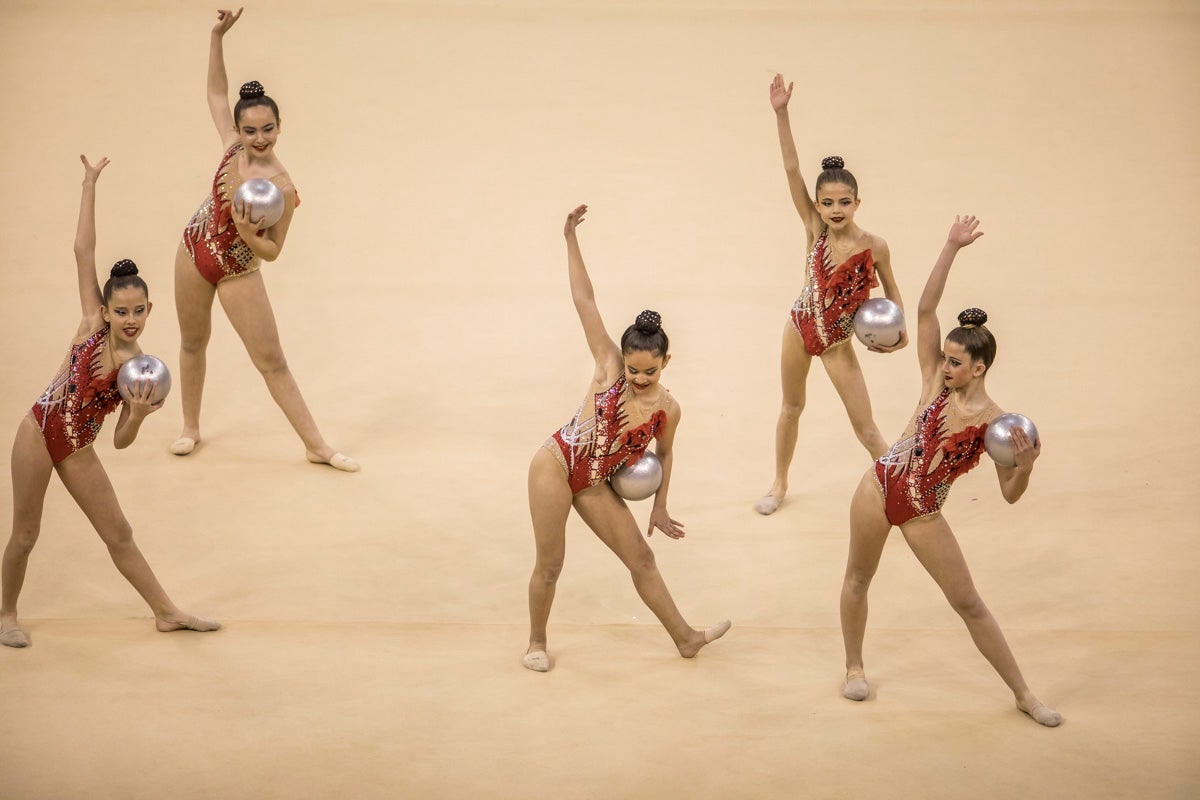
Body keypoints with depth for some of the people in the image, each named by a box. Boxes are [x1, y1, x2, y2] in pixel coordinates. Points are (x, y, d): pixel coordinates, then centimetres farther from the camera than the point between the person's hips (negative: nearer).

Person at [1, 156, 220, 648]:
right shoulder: (92, 324, -11)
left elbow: (122, 442, -4)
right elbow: (83, 250, -14)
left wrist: (137, 414, -25)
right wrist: (90, 185, -14)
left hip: (77, 449, 2)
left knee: (119, 534, 12)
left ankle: (167, 614, 24)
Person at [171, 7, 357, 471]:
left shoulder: (281, 187, -24)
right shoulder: (233, 147, -11)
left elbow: (272, 251, -16)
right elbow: (216, 92, 1)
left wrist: (248, 234, -36)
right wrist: (217, 36, -10)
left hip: (239, 272, -4)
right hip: (194, 253, 5)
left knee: (272, 361, -2)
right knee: (192, 342, 19)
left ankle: (317, 447, 6)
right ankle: (190, 427, 39)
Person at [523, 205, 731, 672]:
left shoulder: (667, 410, -7)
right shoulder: (608, 366, -14)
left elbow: (664, 454, 13)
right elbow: (584, 301, -15)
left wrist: (660, 508, 16)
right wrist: (571, 240, -17)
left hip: (596, 487, 4)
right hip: (555, 467, -3)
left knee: (641, 558, 10)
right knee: (550, 564, 3)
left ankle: (685, 638, 22)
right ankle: (536, 642, 24)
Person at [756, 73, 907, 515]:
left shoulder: (874, 246, -20)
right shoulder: (815, 229, -16)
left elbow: (890, 288, -1)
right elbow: (792, 170, -23)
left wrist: (900, 330, -11)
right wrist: (781, 114, -31)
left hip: (837, 343, -2)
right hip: (800, 328, 3)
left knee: (866, 428, 0)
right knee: (791, 406, 21)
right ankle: (779, 484, 39)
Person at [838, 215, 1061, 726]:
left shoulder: (996, 424, -11)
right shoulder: (936, 382, -5)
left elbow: (1010, 495, -9)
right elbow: (925, 310, -10)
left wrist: (1026, 465, -30)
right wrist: (951, 248, -15)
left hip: (924, 514, -2)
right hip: (881, 487, 2)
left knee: (969, 604, 4)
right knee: (857, 578, 14)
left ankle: (1023, 694, 15)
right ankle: (854, 668, 37)